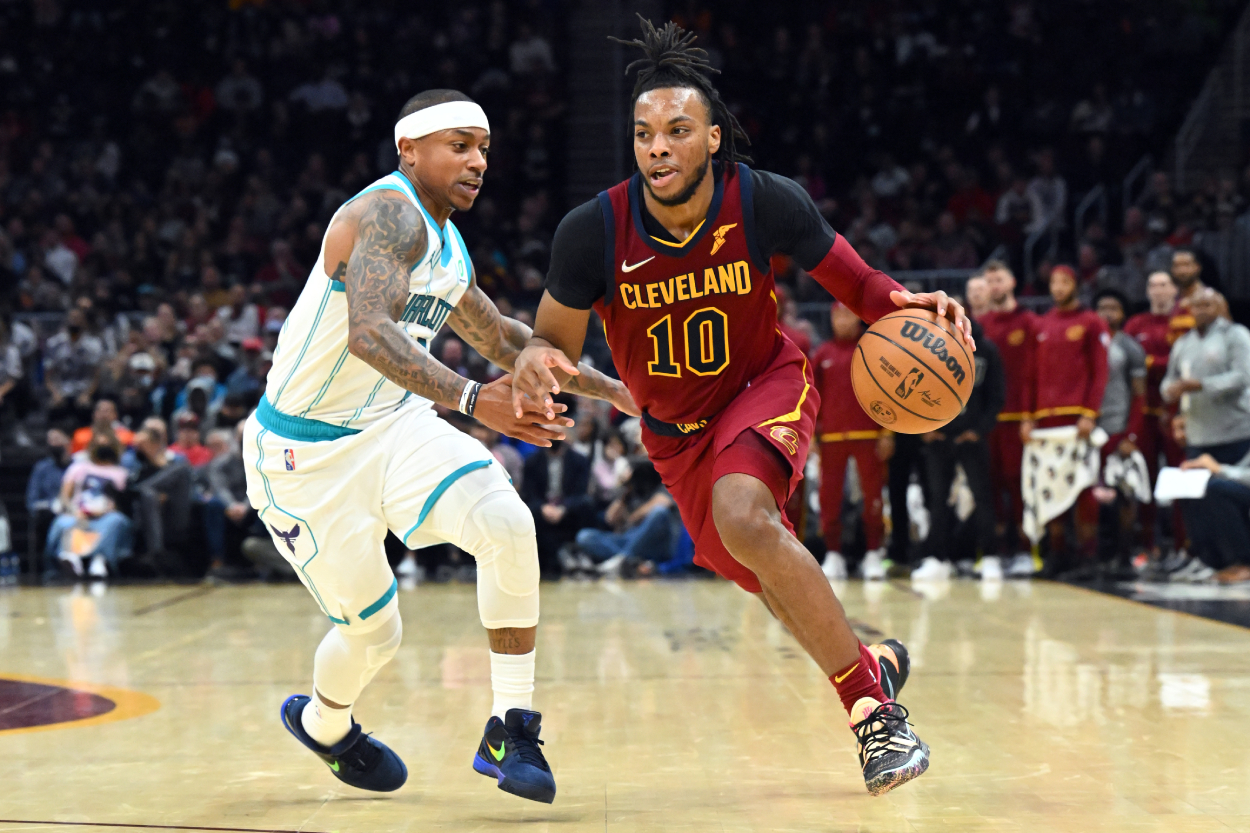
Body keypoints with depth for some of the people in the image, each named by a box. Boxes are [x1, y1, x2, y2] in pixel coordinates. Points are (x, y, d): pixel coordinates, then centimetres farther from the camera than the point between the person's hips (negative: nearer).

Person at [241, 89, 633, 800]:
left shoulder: (447, 247, 8)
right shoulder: (390, 215, -21)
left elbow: (504, 340, 26)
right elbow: (368, 333, -40)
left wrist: (608, 387, 26)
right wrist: (474, 400, -50)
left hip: (390, 423, 7)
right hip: (304, 453, -7)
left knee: (508, 522, -19)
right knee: (374, 633, 1)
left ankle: (512, 729, -9)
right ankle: (321, 724, 37)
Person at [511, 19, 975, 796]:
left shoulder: (767, 203, -25)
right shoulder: (593, 231, -24)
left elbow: (845, 274, -9)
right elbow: (557, 338, -11)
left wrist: (901, 302, -31)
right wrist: (534, 362, -36)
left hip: (765, 385, -3)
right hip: (674, 427, 3)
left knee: (743, 518, -33)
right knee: (762, 574, 14)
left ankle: (872, 704, -24)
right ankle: (870, 665, 46)